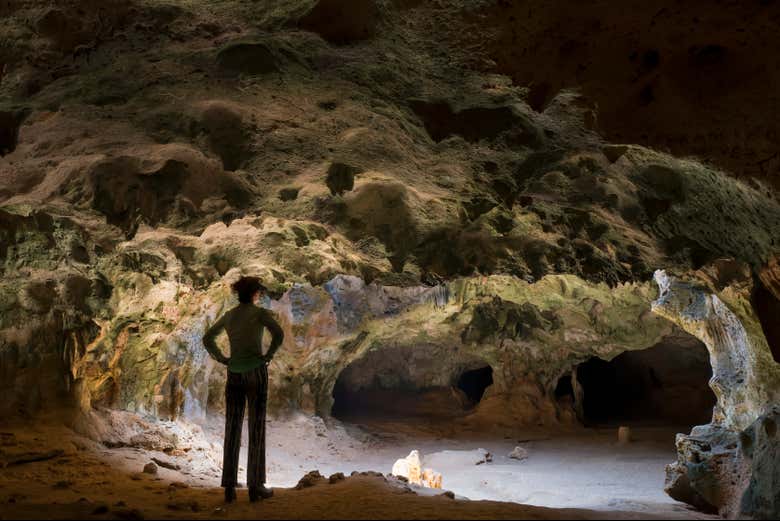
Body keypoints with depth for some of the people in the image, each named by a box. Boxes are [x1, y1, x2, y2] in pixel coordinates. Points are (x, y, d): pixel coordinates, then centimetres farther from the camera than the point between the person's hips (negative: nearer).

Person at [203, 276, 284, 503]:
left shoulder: (228, 315, 11)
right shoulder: (261, 313, -5)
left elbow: (207, 339, 19)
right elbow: (278, 334, -22)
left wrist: (222, 359, 12)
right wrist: (268, 356, -8)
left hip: (234, 375, 5)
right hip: (256, 372, -4)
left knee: (232, 431, 5)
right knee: (256, 429, 0)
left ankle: (229, 487, 1)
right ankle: (255, 486, 2)